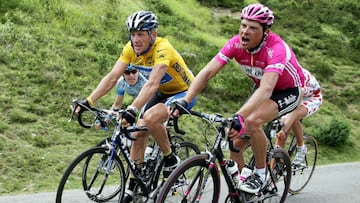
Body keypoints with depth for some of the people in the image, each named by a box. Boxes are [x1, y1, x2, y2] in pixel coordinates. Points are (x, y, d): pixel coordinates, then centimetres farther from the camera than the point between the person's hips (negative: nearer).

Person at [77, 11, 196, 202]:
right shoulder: (131, 48, -13)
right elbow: (112, 77, -18)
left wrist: (132, 110, -57)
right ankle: (132, 187, 8)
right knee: (139, 132, -4)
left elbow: (152, 83, -45)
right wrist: (88, 101, -29)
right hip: (162, 92, 7)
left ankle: (171, 160, -9)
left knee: (150, 118, -31)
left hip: (184, 93, -7)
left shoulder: (162, 48, -32)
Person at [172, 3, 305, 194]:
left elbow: (266, 90, -49)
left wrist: (240, 116, -62)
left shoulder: (276, 49, -35)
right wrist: (184, 101, -37)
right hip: (261, 88, 6)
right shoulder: (236, 43, -20)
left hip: (287, 91, -6)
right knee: (236, 138, -6)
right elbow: (207, 72, -24)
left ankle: (260, 174, -10)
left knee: (252, 121, -31)